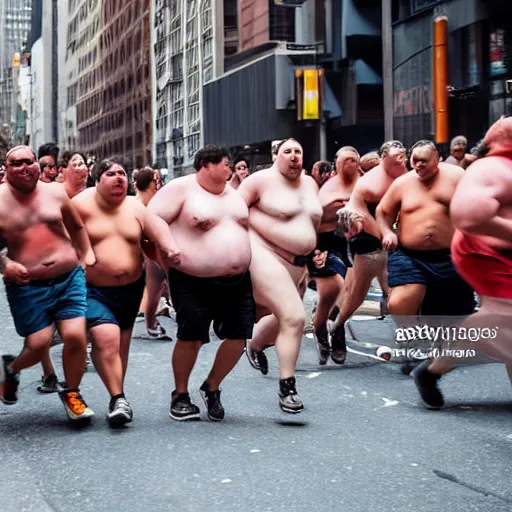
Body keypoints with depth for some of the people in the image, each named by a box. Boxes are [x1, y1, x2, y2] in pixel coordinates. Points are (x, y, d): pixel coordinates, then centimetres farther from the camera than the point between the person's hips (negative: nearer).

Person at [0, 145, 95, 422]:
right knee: (38, 344, -7)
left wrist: (87, 254, 8)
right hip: (28, 287, -2)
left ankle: (71, 393, 16)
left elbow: (77, 227, 18)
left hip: (70, 278, 2)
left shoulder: (55, 193, 5)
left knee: (76, 336, -10)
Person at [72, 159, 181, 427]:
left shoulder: (135, 207, 1)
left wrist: (170, 248, -36)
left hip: (130, 289, 5)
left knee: (121, 344, 15)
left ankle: (117, 398, 31)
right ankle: (118, 399, -9)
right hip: (93, 289, -4)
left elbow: (157, 227, -16)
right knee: (106, 338, -22)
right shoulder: (81, 206, -8)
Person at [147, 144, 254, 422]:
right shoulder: (181, 188, -9)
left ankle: (212, 387, 25)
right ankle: (180, 396, 17)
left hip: (238, 281, 6)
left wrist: (244, 258, 16)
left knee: (238, 335, 3)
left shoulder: (233, 191, 12)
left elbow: (248, 226, 26)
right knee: (191, 337, -5)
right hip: (193, 283, -6)